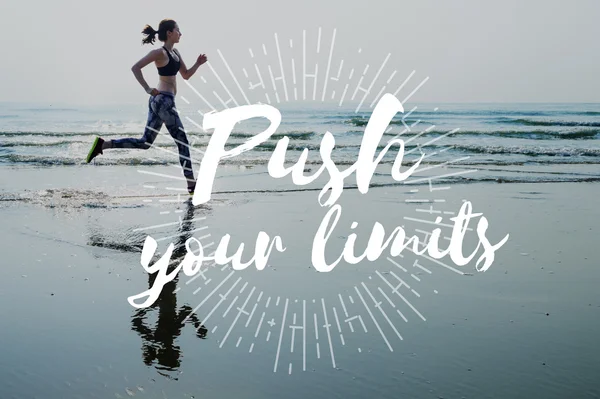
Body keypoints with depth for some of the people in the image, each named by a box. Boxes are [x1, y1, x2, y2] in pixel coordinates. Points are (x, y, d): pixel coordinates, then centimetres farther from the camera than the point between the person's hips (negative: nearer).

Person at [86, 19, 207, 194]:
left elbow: (186, 75, 22)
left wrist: (198, 63, 6)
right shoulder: (160, 52, -11)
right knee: (183, 142, -2)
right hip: (164, 100, -10)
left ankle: (102, 144, 8)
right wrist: (148, 89, -20)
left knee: (145, 142, 11)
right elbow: (135, 67, -18)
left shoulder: (175, 52, 15)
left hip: (158, 101, 10)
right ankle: (192, 185, 3)